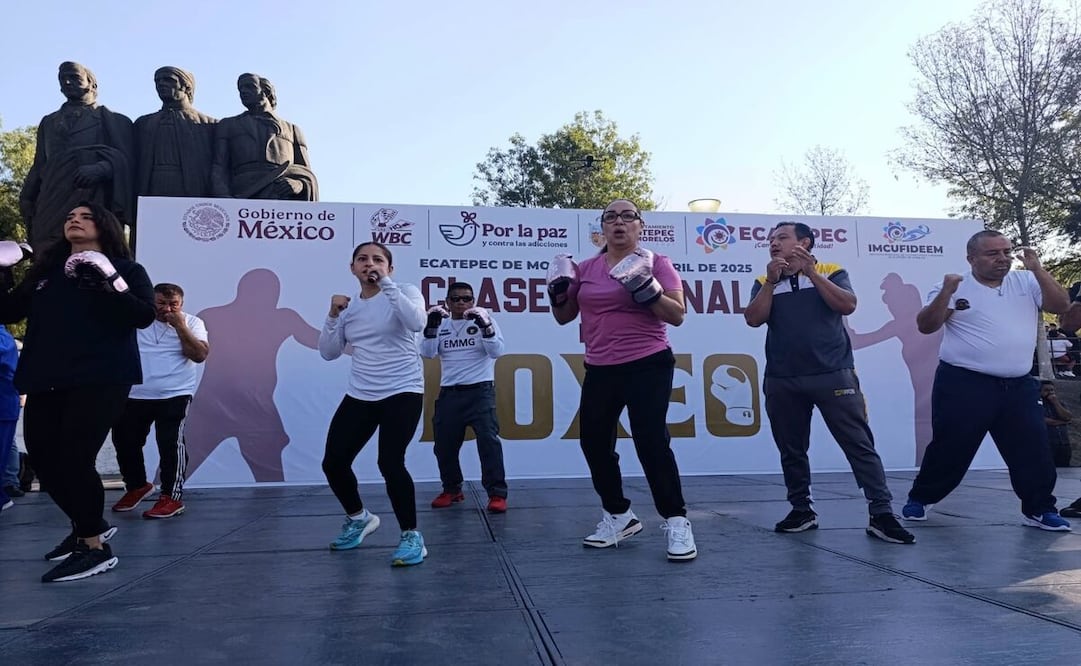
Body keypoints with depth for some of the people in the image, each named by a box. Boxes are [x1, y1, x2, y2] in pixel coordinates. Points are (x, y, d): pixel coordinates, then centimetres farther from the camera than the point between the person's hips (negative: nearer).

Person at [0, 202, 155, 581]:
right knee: (43, 460, 7)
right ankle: (88, 525, 29)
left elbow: (145, 316, -7)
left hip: (100, 379, -6)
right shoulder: (47, 270, 20)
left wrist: (110, 286, -19)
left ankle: (94, 547, 0)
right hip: (46, 380, 6)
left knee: (73, 458, -13)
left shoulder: (125, 269, 6)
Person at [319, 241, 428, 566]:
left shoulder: (405, 292, -3)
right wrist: (333, 315, -4)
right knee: (333, 462, 6)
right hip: (359, 396, 6)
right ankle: (359, 517, 34)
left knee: (390, 463, -19)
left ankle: (412, 537, -1)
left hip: (402, 392, -6)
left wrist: (387, 283, -23)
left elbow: (416, 322, -24)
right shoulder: (349, 308, 11)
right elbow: (328, 353, 10)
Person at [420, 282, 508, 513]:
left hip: (480, 390, -4)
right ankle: (452, 490, 28)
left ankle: (497, 493, -7)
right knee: (444, 444, 8)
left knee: (488, 439, -14)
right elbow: (427, 353, -2)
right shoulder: (442, 325, 10)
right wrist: (432, 325, -15)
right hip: (449, 393, 4)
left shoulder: (484, 321, 2)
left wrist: (485, 325, -25)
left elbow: (497, 351, -11)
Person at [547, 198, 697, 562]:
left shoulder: (656, 263, -3)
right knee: (594, 442, 9)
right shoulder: (586, 268, 9)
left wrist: (645, 287, -23)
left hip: (648, 367, -5)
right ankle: (619, 517, 26)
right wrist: (558, 287, -2)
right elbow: (563, 316, 16)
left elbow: (677, 315, -11)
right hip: (600, 371, 6)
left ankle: (676, 522, 7)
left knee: (651, 442, -9)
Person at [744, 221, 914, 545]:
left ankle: (881, 514, 1)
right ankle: (802, 510, 21)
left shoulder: (831, 272, 7)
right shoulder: (765, 282, 11)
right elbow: (753, 319, -3)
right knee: (791, 450, 9)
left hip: (833, 375, -2)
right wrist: (771, 280, -10)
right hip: (782, 381, 3)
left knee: (859, 444, -4)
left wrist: (811, 272, -13)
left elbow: (848, 305, -10)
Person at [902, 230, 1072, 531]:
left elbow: (1061, 306, -1)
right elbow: (926, 326, -9)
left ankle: (1039, 509, 22)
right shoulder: (955, 286, -2)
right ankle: (920, 499, 18)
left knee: (1034, 448, 7)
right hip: (964, 384, -4)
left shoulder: (1026, 282, 9)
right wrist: (946, 292, -24)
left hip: (1019, 386, 4)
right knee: (951, 448, 1)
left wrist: (1037, 269, -9)